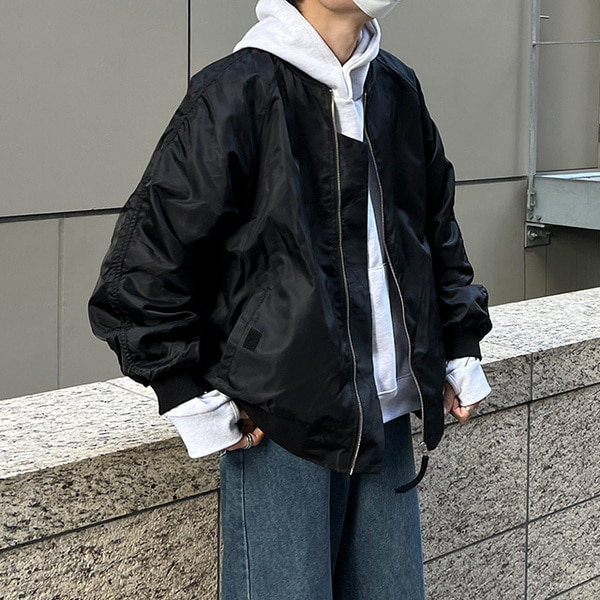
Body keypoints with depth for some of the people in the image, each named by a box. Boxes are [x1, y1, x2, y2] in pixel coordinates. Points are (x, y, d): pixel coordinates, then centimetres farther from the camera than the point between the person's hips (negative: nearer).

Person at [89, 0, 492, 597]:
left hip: (386, 418, 6)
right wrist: (193, 401, -11)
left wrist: (461, 349, 16)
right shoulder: (236, 94, -12)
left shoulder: (398, 89, 8)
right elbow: (139, 265, -10)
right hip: (278, 426, -6)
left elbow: (438, 230, 23)